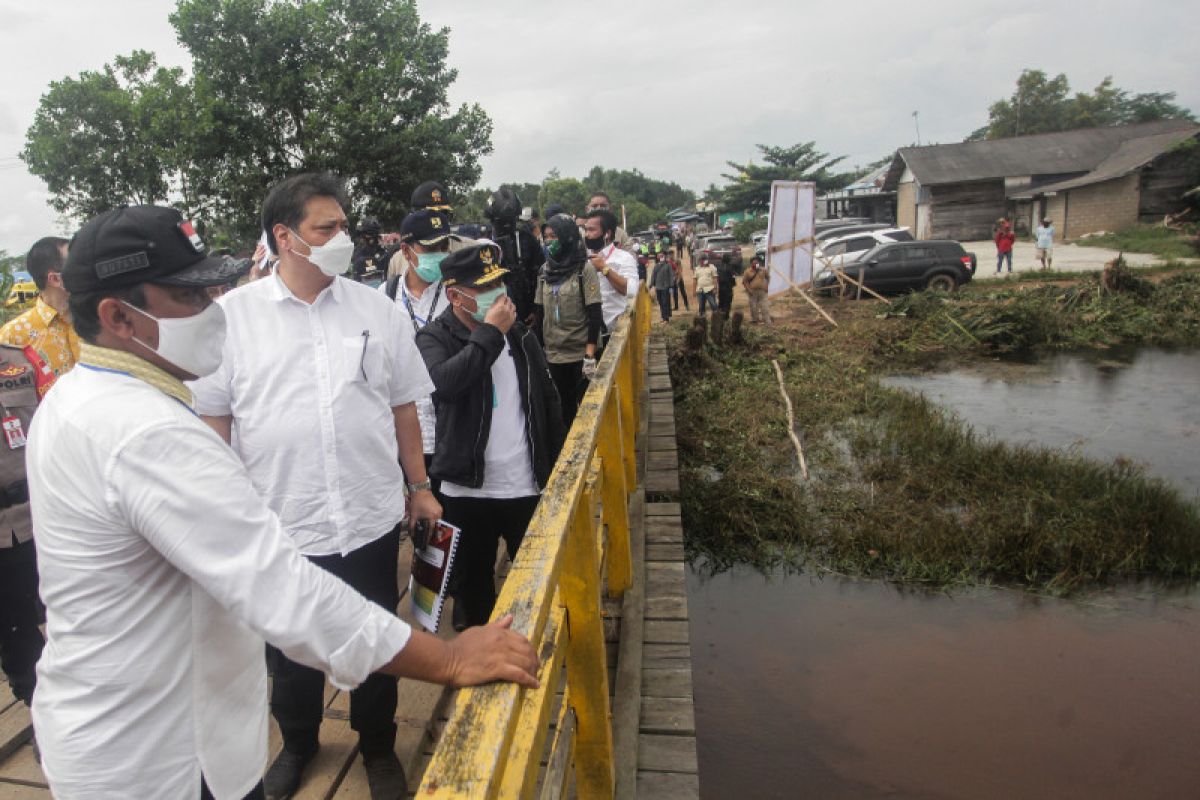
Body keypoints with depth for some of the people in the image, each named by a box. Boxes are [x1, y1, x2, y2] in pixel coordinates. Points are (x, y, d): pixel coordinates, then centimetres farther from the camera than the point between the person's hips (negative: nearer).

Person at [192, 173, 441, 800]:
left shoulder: (379, 311, 0)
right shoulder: (232, 315, -4)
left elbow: (403, 407, 6)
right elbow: (211, 419, 0)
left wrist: (419, 487, 7)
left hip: (371, 520, 1)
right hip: (279, 525, -1)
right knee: (291, 652, 19)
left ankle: (378, 747, 42)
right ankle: (297, 743, 48)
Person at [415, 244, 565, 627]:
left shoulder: (519, 333, 6)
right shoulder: (434, 338, -6)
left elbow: (549, 401, 12)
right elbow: (444, 384, -30)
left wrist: (558, 469, 11)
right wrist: (490, 333, -22)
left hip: (529, 485, 3)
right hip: (468, 490, -3)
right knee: (472, 588, 15)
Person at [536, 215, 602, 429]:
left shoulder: (584, 271, -8)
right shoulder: (545, 271, 6)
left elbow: (595, 315, -12)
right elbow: (539, 312, 10)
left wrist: (590, 355, -17)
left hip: (580, 353, -4)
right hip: (554, 354, 5)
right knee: (565, 406, 14)